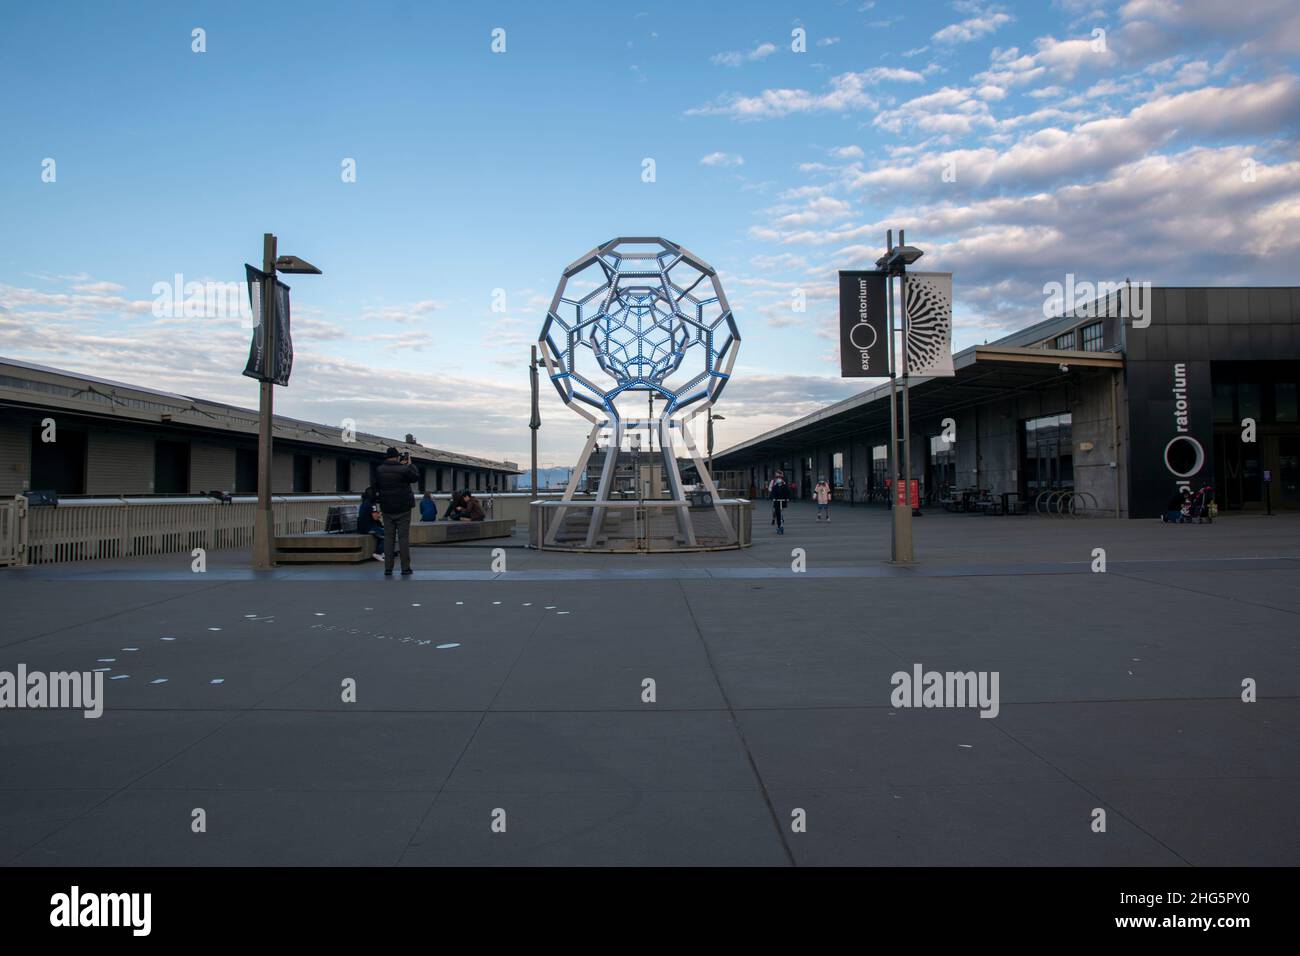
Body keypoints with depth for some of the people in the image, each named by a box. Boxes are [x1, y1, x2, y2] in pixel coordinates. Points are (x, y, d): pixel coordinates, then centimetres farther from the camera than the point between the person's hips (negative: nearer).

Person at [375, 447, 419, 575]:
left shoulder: (379, 470, 1)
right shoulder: (403, 469, -12)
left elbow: (376, 487, 15)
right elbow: (416, 477, 3)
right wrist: (410, 464, 12)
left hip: (387, 509, 4)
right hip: (403, 508, -3)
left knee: (389, 538, 7)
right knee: (403, 537, 1)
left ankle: (388, 568, 5)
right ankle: (405, 567, 1)